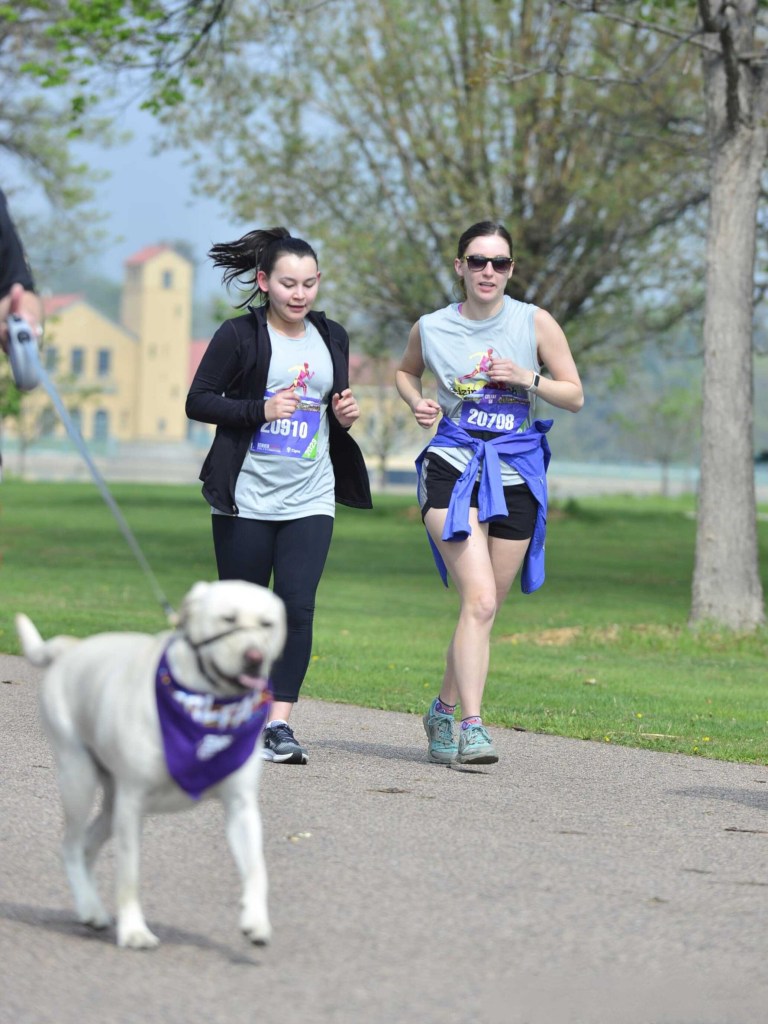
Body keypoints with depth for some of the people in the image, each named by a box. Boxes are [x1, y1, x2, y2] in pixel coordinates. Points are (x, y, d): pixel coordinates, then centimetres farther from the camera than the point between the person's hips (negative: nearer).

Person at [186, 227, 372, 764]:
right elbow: (198, 401, -5)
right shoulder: (239, 335, -4)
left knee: (298, 606, -11)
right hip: (246, 498, -3)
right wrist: (260, 410, -17)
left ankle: (280, 722, -10)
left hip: (310, 500, 3)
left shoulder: (332, 337, 11)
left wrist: (345, 416, 1)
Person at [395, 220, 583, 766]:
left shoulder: (535, 323, -1)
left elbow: (575, 396, 5)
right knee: (480, 601, -19)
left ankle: (444, 710, 31)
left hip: (515, 476, 2)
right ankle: (472, 726, -20)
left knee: (482, 608, 10)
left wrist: (526, 378, -13)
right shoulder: (431, 329, 0)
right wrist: (418, 403, 1)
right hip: (453, 470, -2)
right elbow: (406, 372, 22)